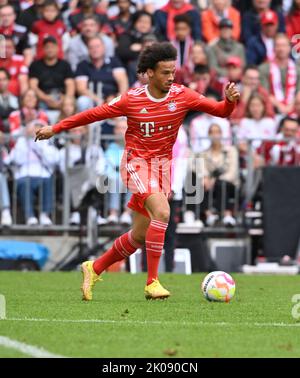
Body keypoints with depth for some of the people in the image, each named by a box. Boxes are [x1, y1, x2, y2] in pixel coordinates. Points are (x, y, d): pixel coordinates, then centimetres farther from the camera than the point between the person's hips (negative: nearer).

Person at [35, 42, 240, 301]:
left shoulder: (182, 96, -4)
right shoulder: (131, 100, -9)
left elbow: (220, 111, -3)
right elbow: (94, 114, 1)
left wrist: (230, 101, -26)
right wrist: (56, 128, 4)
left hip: (163, 166, 4)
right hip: (137, 162, -4)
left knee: (140, 236, 5)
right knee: (162, 212, -28)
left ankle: (95, 268, 27)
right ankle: (152, 282, -25)